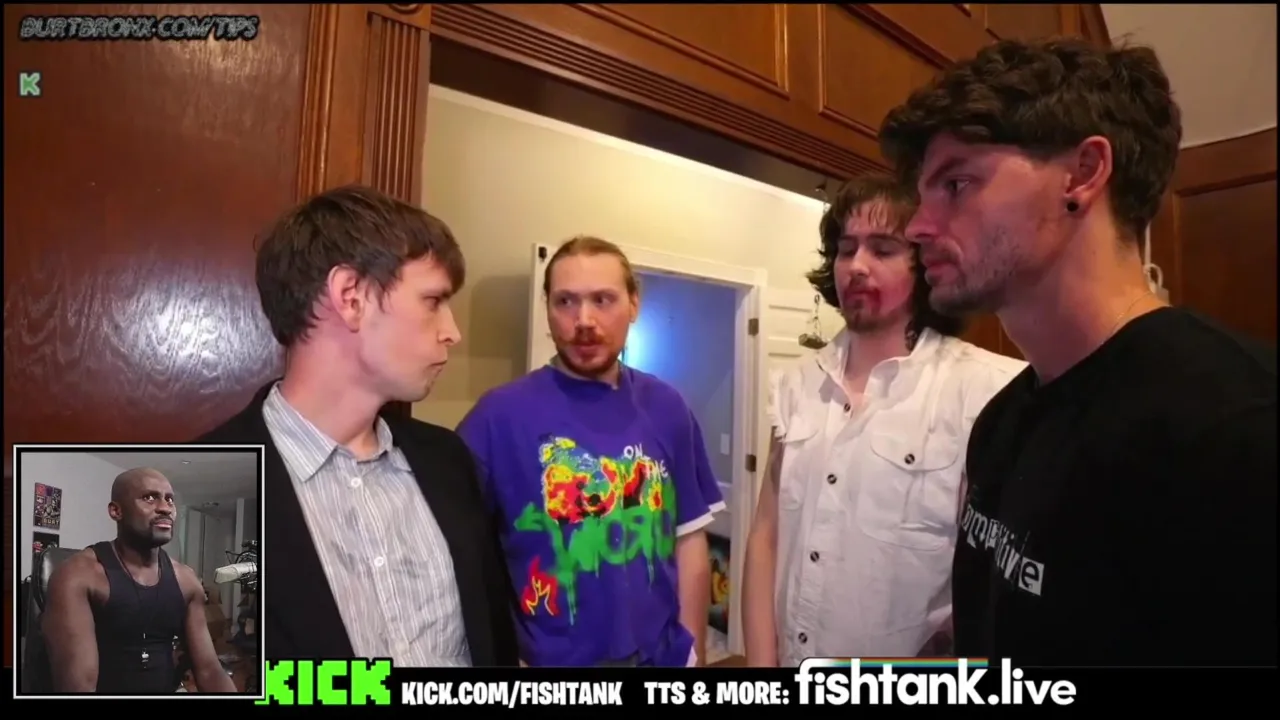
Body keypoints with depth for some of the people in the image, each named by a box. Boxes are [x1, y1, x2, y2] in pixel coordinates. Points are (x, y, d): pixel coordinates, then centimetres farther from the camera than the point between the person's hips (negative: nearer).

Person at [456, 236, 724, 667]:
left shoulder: (667, 409, -4)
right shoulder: (500, 414, -15)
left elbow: (690, 540, 0)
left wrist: (693, 650, 1)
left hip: (663, 655, 3)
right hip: (550, 660, -3)